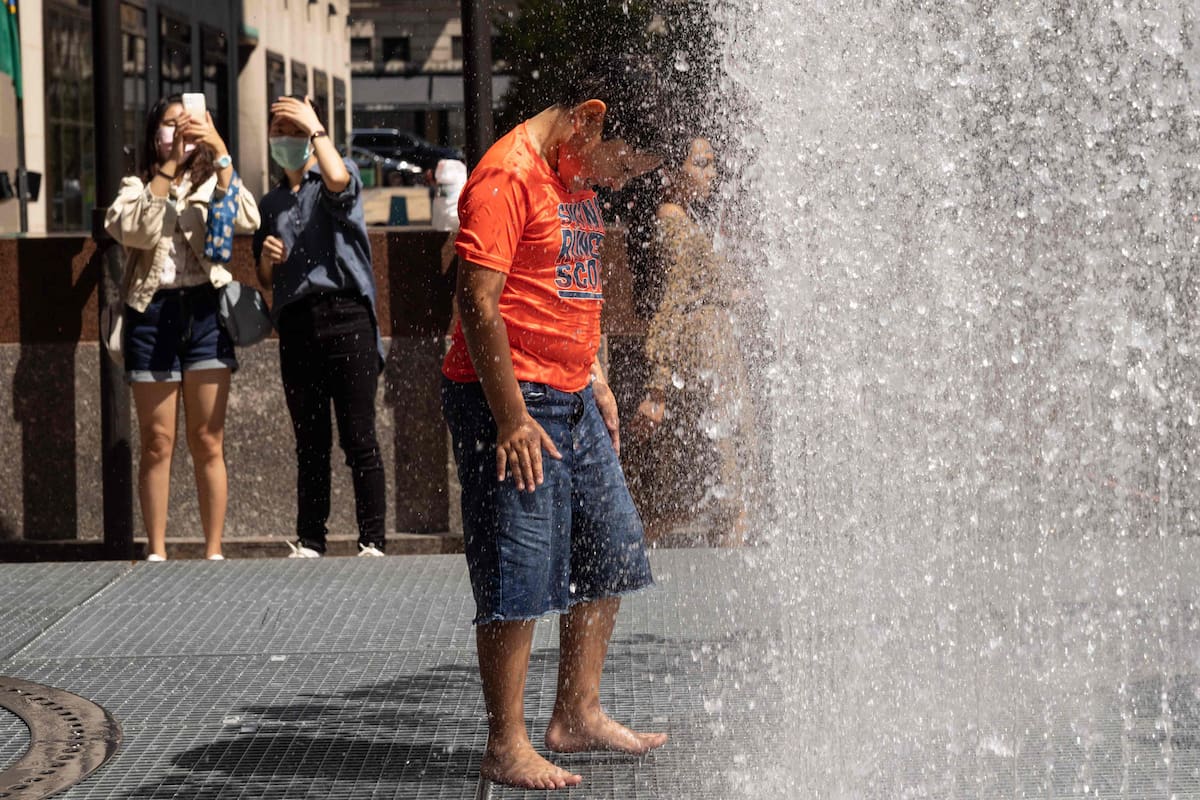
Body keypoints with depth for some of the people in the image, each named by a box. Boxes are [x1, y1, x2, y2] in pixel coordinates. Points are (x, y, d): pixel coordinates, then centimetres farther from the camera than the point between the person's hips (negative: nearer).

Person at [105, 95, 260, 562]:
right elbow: (139, 231, -12)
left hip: (204, 310, 0)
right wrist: (167, 166, -12)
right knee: (157, 443, 2)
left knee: (208, 442, 1)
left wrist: (220, 152, -15)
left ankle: (214, 552, 5)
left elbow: (246, 221, -11)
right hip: (152, 312, 0)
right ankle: (157, 553, 7)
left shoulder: (214, 185, 11)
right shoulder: (136, 189, 10)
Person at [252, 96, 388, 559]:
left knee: (358, 437, -6)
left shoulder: (342, 173, 7)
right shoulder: (272, 203, 22)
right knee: (310, 441, 5)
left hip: (344, 315, -5)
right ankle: (309, 541, 8)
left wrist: (315, 127, -9)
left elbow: (338, 180, -20)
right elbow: (265, 280, 25)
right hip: (295, 324, 5)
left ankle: (372, 541, -4)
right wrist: (267, 257, 3)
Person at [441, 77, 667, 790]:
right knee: (520, 578, -6)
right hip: (512, 400, -10)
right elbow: (479, 301, -20)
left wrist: (596, 381, 18)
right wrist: (511, 420, -21)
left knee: (611, 556, 14)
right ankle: (507, 748, 1)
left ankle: (578, 715, 26)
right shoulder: (509, 175, -16)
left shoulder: (579, 179, 15)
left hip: (573, 403, 10)